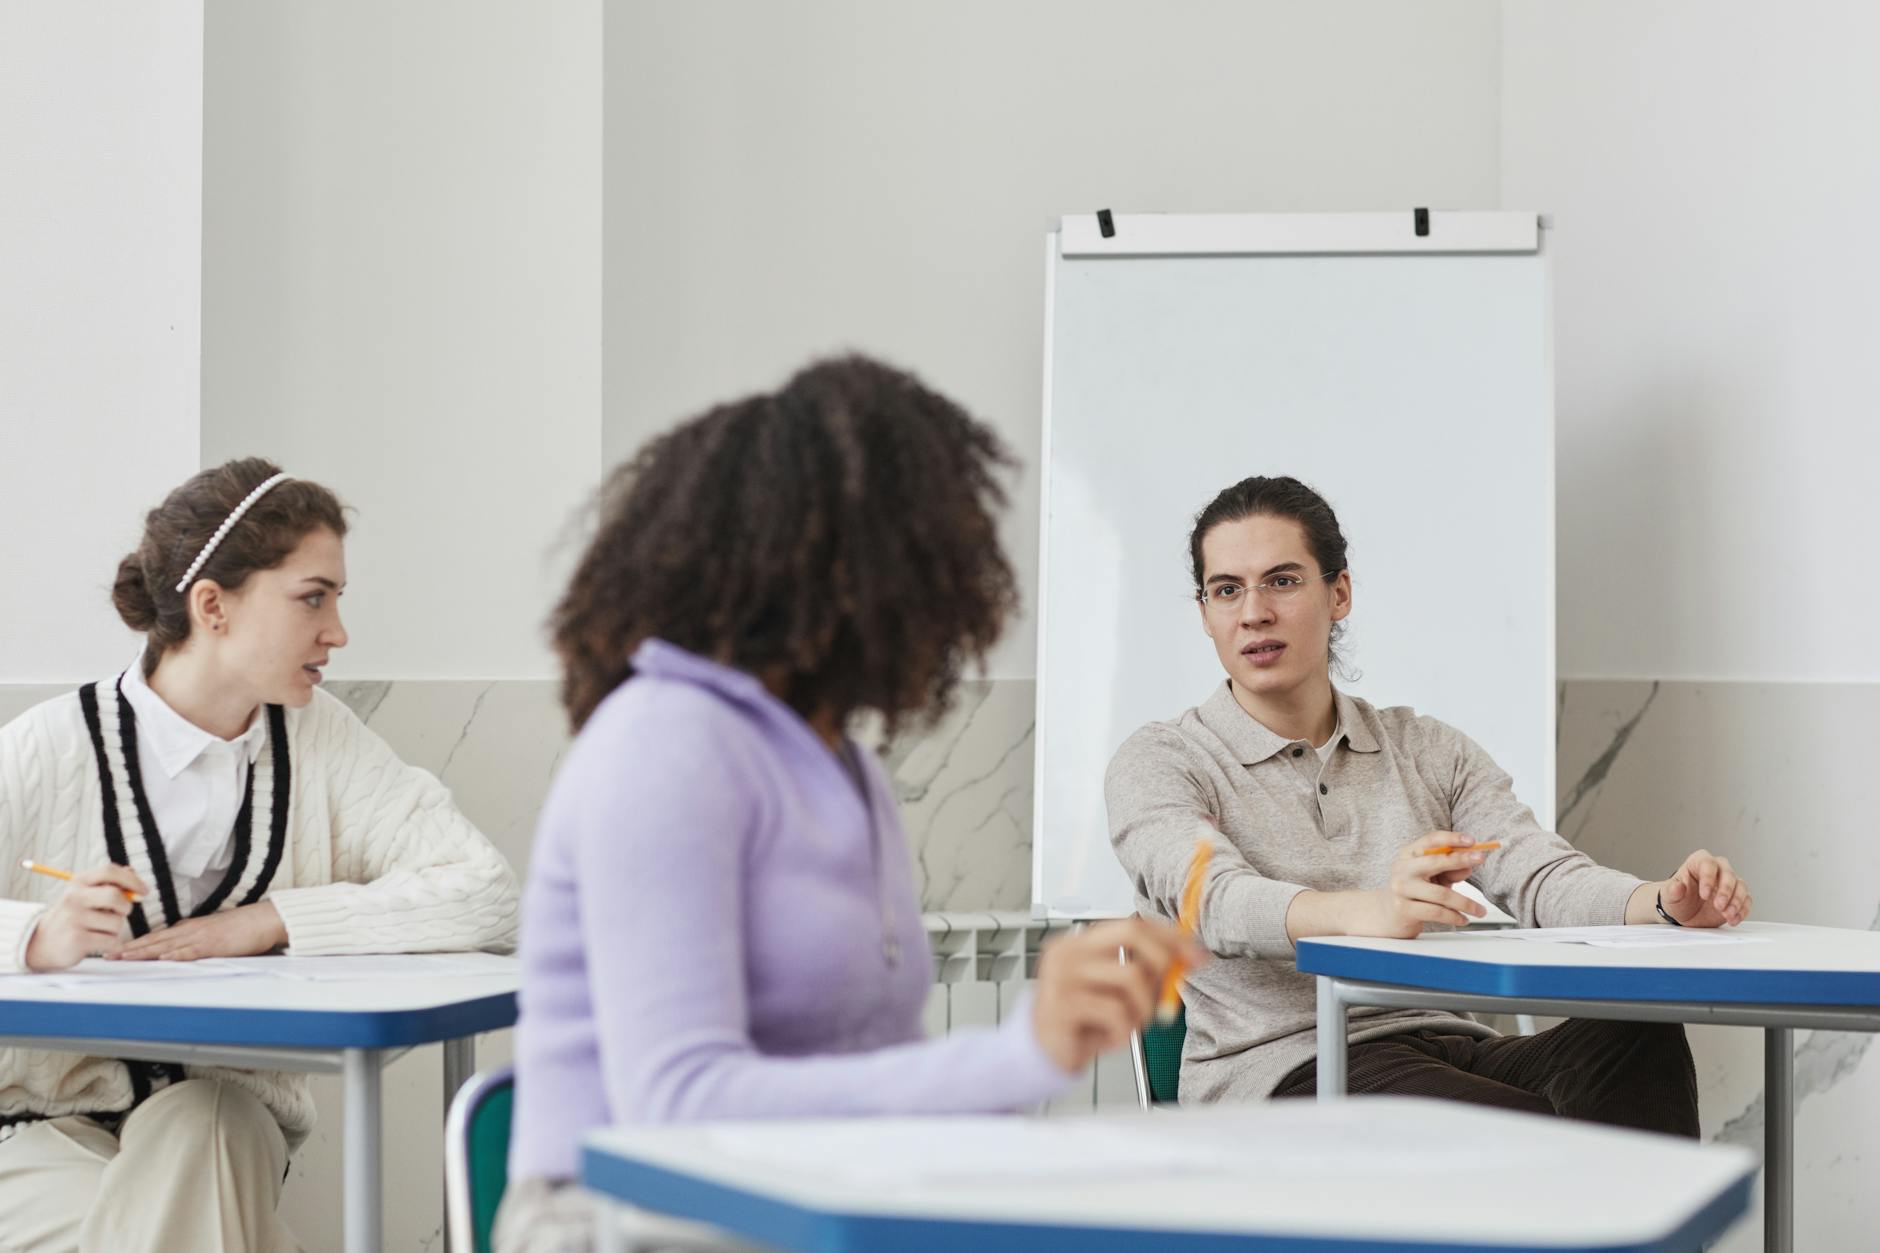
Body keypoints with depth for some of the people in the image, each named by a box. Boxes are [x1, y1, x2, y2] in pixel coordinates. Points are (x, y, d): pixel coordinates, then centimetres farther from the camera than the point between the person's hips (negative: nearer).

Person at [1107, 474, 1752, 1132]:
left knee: (1643, 1040, -27)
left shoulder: (1428, 751, 21)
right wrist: (1369, 911, -38)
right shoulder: (1157, 763, 5)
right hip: (1282, 1069, -5)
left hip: (1447, 1045, 5)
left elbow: (1542, 875, 6)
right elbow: (1215, 901, -17)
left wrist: (1666, 900, -18)